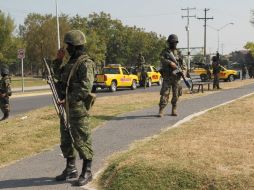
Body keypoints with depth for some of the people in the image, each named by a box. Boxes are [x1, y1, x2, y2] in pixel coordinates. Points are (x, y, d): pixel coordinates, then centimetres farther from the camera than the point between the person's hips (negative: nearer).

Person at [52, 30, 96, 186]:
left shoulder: (86, 63, -14)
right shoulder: (71, 62, 15)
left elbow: (86, 87, -22)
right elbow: (58, 75, 28)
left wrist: (68, 99, -22)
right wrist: (59, 60, 13)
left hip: (78, 108, -9)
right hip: (66, 108, 9)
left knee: (81, 141, -3)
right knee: (66, 140, 15)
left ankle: (87, 172, 8)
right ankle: (71, 169, 27)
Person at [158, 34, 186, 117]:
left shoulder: (178, 52, 14)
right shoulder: (165, 52, 2)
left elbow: (183, 63, 13)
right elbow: (162, 60, -16)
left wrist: (183, 68, -9)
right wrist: (170, 62, -30)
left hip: (176, 77, 4)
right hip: (167, 76, -4)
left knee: (176, 95, 6)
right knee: (164, 94, -10)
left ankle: (174, 110, 16)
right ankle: (161, 111, -10)